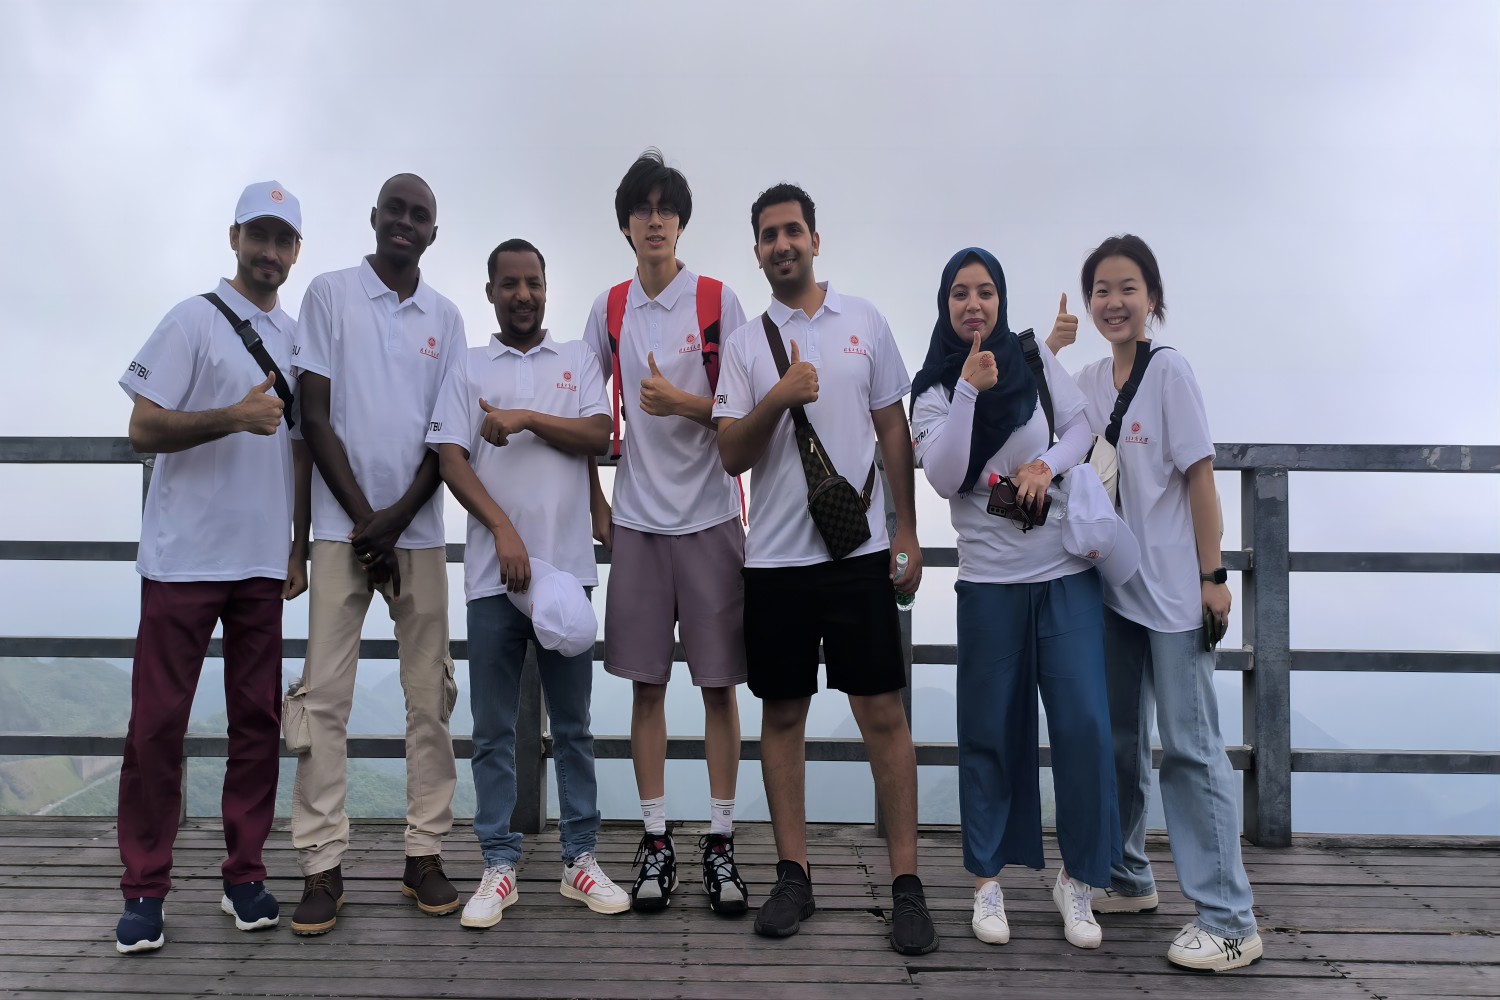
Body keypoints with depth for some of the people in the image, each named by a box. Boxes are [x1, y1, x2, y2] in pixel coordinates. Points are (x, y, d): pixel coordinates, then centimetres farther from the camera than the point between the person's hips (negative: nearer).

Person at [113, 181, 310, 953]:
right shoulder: (193, 320, -2)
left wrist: (299, 547, 13)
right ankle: (144, 889, 13)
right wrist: (234, 415, -23)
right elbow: (143, 430, -8)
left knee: (258, 718, 7)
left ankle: (244, 874, 18)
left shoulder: (299, 337, 13)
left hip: (264, 563, 5)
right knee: (158, 721, 1)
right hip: (184, 560, -4)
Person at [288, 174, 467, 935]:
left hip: (419, 529, 3)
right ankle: (321, 866, 6)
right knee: (325, 694, -3)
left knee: (430, 694, 4)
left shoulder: (445, 317, 10)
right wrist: (364, 517, -8)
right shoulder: (330, 294, 4)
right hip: (343, 525, -2)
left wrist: (398, 515, -6)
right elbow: (314, 416, -2)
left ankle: (425, 853, 14)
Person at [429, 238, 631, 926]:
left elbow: (599, 436, -2)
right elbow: (450, 459, -1)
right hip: (493, 573, 0)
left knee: (572, 724, 8)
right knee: (494, 729, 6)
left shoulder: (578, 360, 11)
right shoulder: (468, 369, 8)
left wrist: (526, 418, -12)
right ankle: (499, 865, 16)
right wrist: (503, 530, -13)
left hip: (567, 568, 0)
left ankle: (580, 858, 18)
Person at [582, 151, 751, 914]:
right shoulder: (609, 308, 8)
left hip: (709, 515, -2)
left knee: (719, 684, 3)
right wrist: (595, 500, 9)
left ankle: (721, 840, 15)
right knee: (645, 683, 7)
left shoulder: (719, 302, -2)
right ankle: (655, 840, 18)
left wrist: (681, 403, -18)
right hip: (636, 519, 3)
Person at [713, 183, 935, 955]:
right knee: (782, 715, 8)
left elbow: (893, 428, 8)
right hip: (774, 557, 1)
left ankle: (907, 883, 11)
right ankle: (793, 875, 21)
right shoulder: (744, 344, 6)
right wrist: (778, 399, -17)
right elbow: (731, 455, 0)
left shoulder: (864, 321, 7)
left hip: (859, 549, -1)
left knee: (882, 713, 1)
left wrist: (907, 532, 3)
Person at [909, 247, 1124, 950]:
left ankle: (1077, 878, 14)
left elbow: (1081, 427, 7)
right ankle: (987, 879, 19)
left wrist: (1047, 463, -12)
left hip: (1067, 572, 1)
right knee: (991, 730, 4)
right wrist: (969, 390, -16)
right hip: (989, 580, -1)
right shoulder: (933, 388, 3)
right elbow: (943, 478, -10)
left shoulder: (1036, 359, 7)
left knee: (1084, 724, -4)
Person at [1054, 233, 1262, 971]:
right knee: (1116, 737, 15)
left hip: (1172, 587, -6)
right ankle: (1127, 878, 32)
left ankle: (1228, 918, 5)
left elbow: (1198, 475, -9)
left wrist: (1212, 574, -12)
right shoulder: (1085, 380, 8)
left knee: (1189, 744, -4)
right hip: (1109, 582, 6)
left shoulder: (1168, 370, -8)